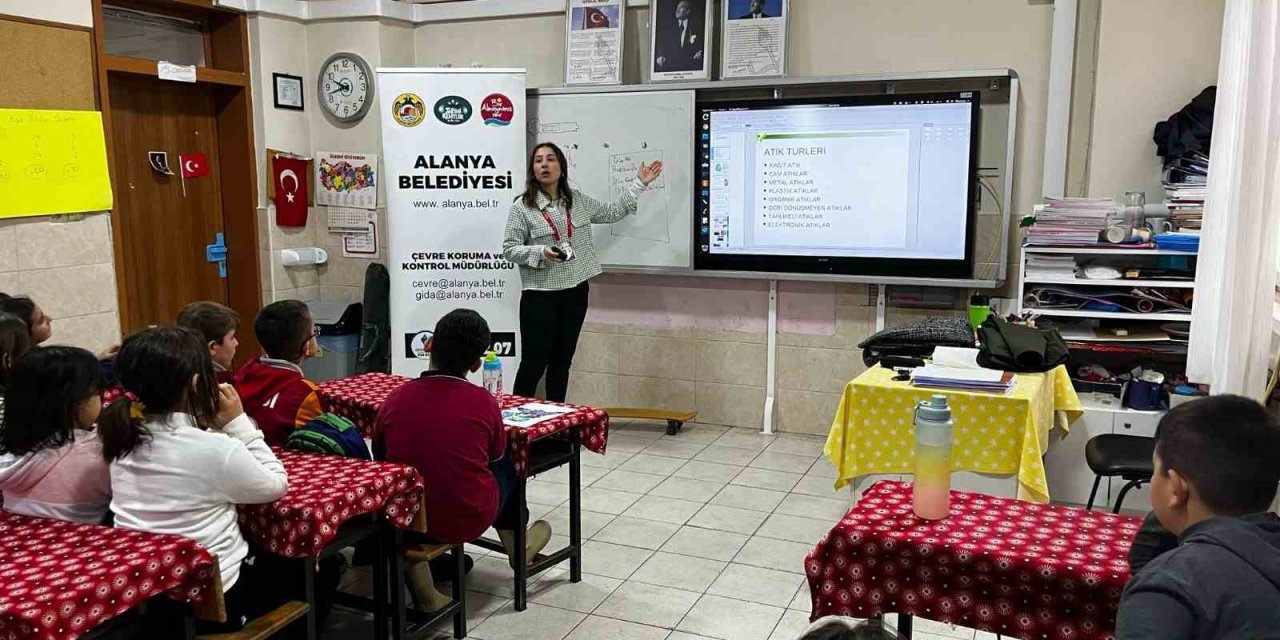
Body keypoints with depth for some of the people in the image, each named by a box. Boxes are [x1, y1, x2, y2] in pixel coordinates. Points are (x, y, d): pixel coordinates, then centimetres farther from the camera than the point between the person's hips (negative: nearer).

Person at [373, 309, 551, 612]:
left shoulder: (396, 399, -8)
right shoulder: (483, 401, -12)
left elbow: (380, 460, 8)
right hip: (469, 520, -1)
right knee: (504, 465, 24)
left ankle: (421, 587, 23)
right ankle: (517, 543, 47)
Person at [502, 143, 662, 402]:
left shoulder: (578, 200, 7)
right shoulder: (522, 206, -7)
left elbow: (612, 213, 18)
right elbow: (509, 249, -6)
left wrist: (639, 184, 17)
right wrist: (541, 252, -22)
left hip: (575, 293, 5)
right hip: (540, 296, -5)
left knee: (562, 362, 13)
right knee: (534, 363, -3)